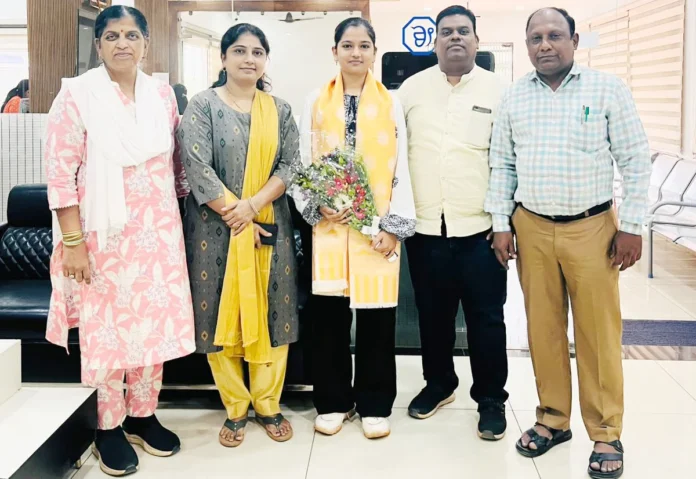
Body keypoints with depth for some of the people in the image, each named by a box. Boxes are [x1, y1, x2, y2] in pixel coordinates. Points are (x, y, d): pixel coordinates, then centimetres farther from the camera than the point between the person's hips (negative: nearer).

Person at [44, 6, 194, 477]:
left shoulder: (162, 94, 6)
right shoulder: (77, 93, -7)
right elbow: (60, 172, -10)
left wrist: (181, 223, 12)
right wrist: (72, 242, -14)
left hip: (157, 232, 4)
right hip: (104, 234, -4)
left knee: (153, 322, 10)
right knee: (106, 327, 4)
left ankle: (143, 415, 27)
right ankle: (108, 426, 20)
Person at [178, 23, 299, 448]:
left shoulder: (280, 109, 9)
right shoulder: (203, 106, -1)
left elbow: (291, 165, 0)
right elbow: (198, 167, -10)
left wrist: (254, 204, -14)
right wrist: (236, 217, -13)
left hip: (270, 225, 2)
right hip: (216, 226, -2)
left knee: (271, 312, 5)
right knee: (223, 313, 3)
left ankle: (268, 405, 19)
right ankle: (235, 409, 17)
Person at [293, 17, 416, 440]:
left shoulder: (391, 104, 6)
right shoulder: (316, 103, 8)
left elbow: (400, 168, 2)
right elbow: (303, 163, 7)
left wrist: (395, 225, -5)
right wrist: (316, 208, -8)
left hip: (377, 226, -1)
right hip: (329, 224, 1)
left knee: (377, 316, 3)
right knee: (329, 315, 4)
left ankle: (374, 405, 16)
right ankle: (333, 402, 19)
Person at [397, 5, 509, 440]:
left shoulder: (497, 91, 1)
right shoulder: (411, 89, 6)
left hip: (481, 226, -2)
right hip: (425, 226, 2)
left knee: (486, 317, 4)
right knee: (433, 313, 14)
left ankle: (491, 398, 20)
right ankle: (439, 383, 34)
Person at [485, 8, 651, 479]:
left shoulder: (608, 89, -3)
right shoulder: (514, 97, 5)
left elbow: (635, 161, -3)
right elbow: (502, 164, 10)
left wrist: (631, 226, -6)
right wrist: (502, 224, 4)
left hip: (592, 227, -3)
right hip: (531, 228, 3)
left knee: (598, 332, 2)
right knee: (543, 328, 9)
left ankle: (606, 433, 14)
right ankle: (553, 419, 24)